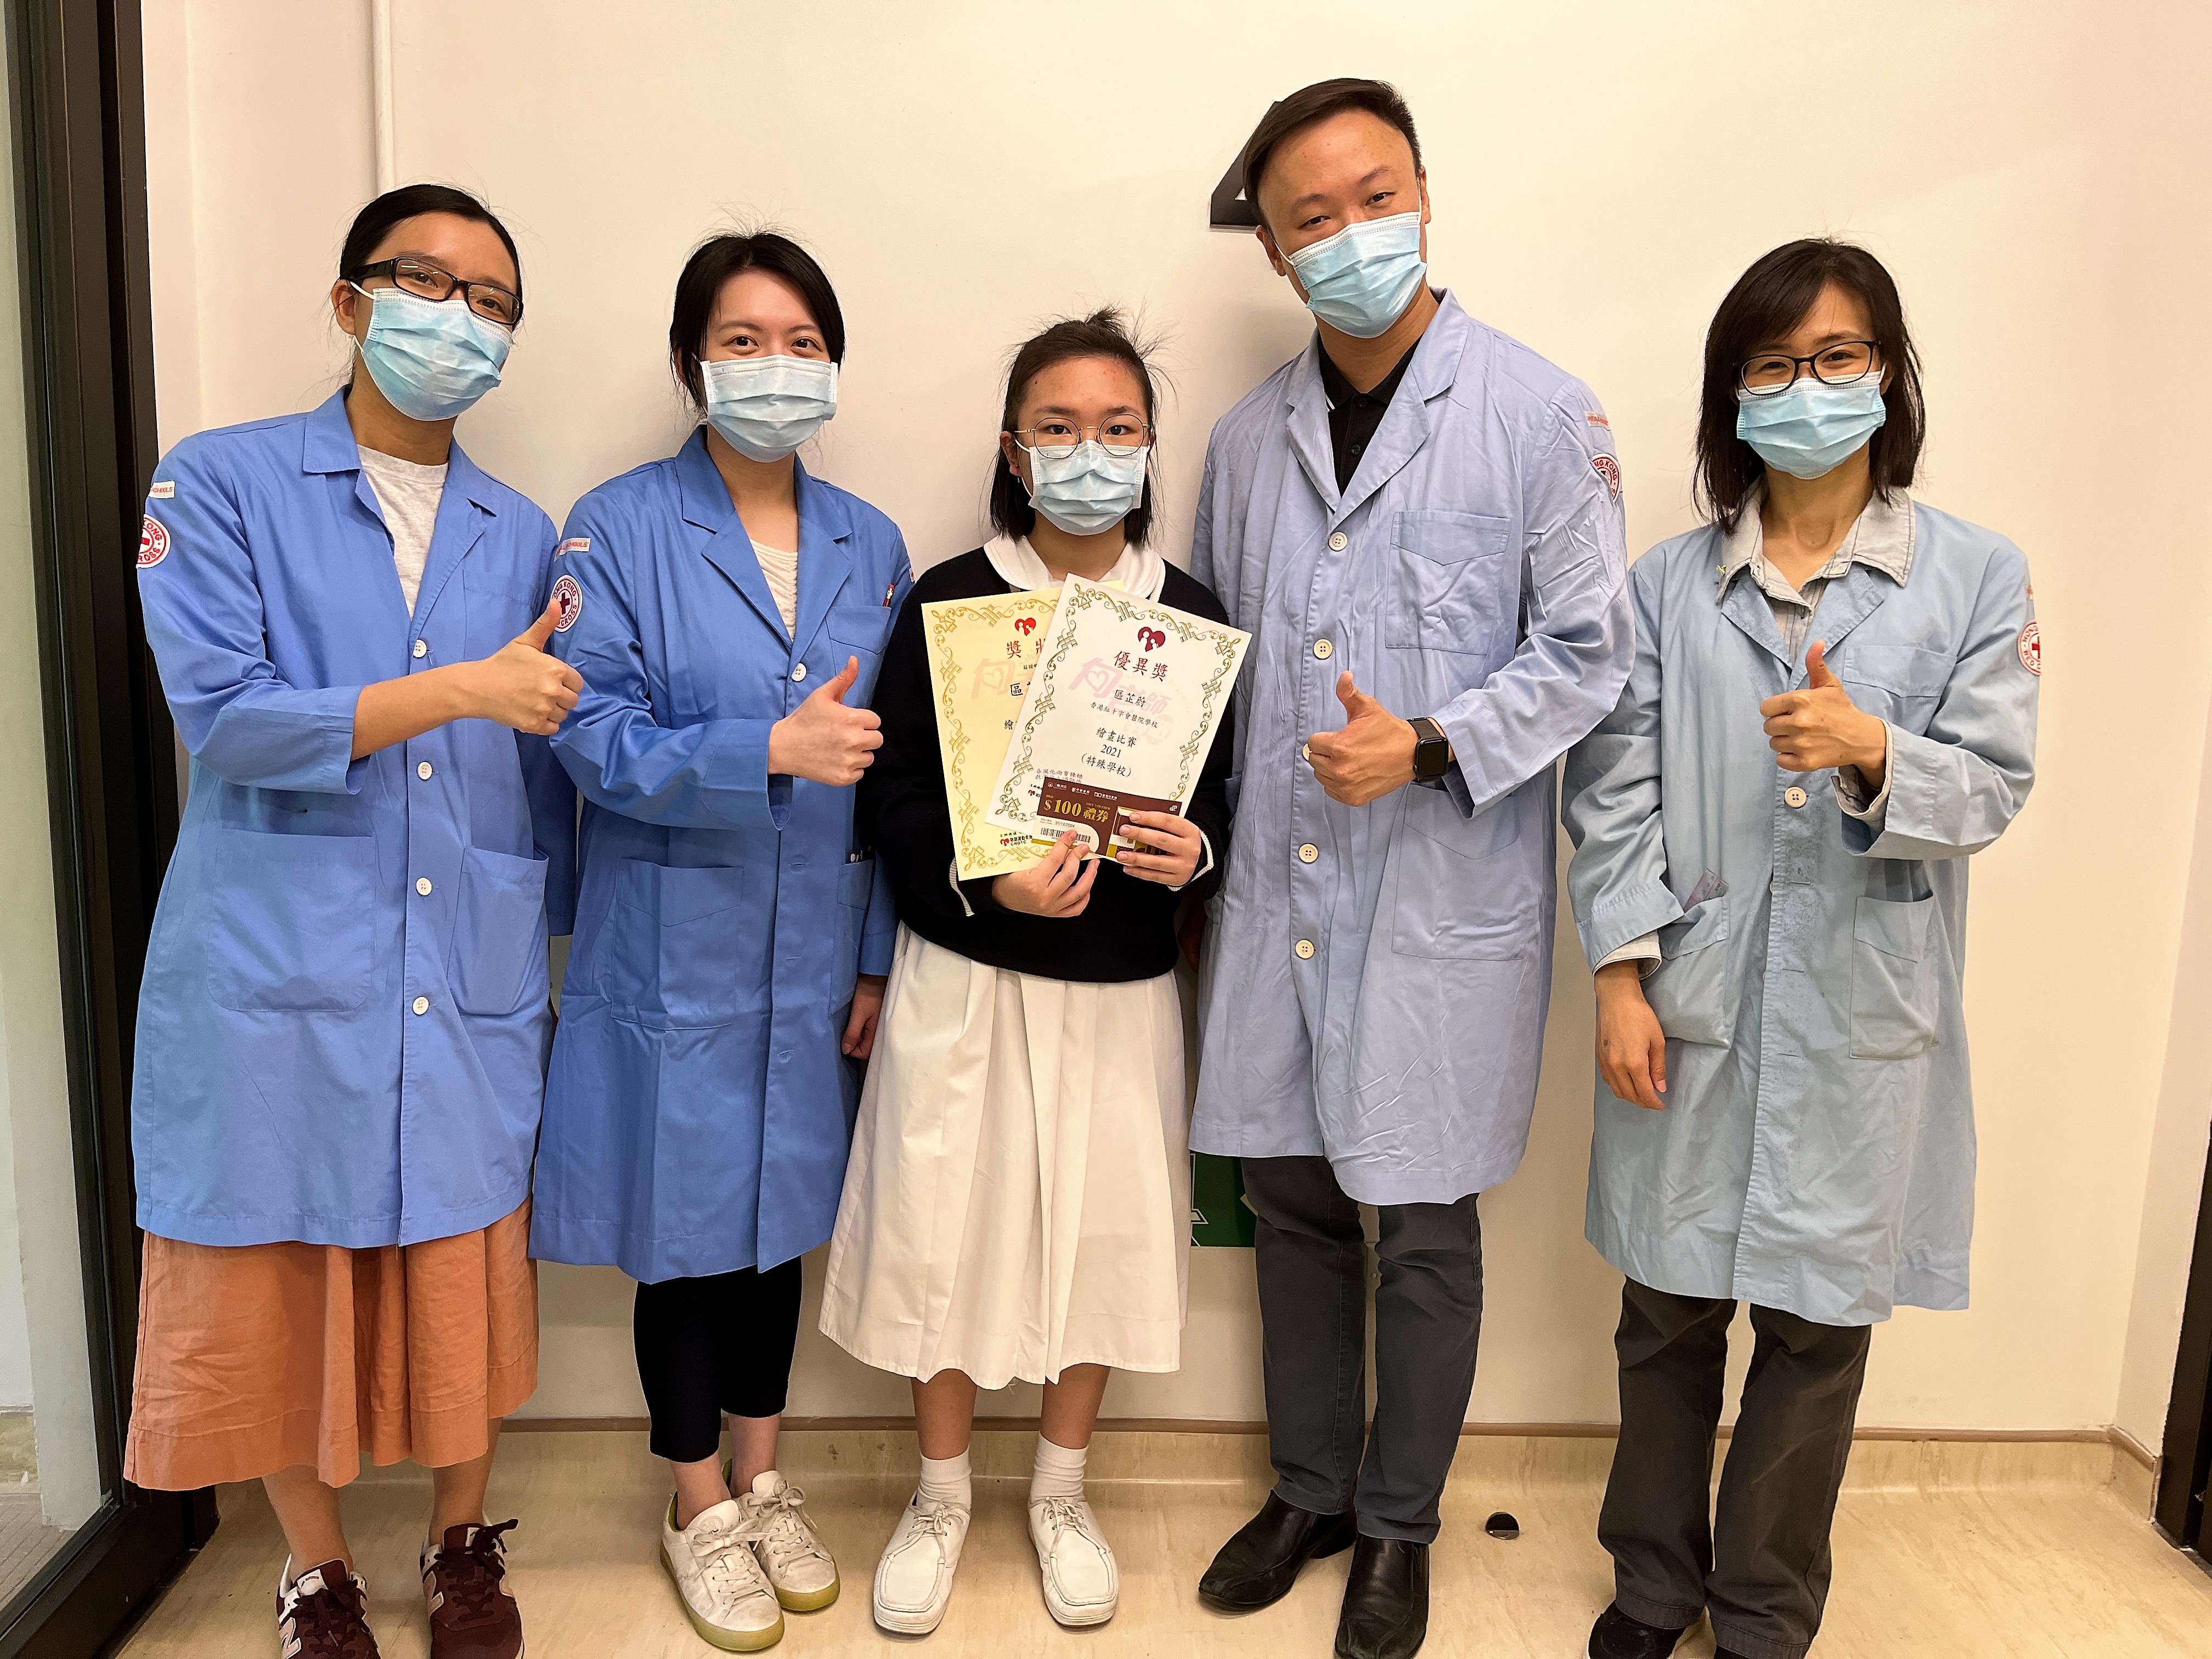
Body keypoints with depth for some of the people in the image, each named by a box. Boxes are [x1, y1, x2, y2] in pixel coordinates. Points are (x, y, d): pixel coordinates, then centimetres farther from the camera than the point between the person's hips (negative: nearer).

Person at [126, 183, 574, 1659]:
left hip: (470, 983, 3)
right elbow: (228, 718, -12)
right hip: (278, 976, -2)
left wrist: (560, 961, 13)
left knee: (463, 1283, 10)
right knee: (278, 1294, 10)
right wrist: (464, 689, -13)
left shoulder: (523, 537, 11)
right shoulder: (222, 485, 0)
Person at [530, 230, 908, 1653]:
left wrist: (880, 958, 4)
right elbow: (596, 741, -14)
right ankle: (700, 1507, 32)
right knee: (688, 1221, 9)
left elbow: (897, 769, 6)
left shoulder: (872, 545, 5)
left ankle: (763, 1480, 37)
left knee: (782, 1208, 16)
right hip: (674, 951, -3)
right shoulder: (620, 529, -7)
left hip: (815, 955, 4)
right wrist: (772, 751, -28)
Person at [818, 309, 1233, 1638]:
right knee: (947, 1230, 6)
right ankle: (942, 1497, 33)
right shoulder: (948, 603, -5)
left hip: (1123, 987, 2)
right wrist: (984, 881, -21)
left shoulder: (1190, 615, 2)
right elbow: (892, 801, -6)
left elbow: (1220, 800, 6)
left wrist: (1192, 854, -15)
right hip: (967, 978, -1)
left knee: (1106, 1233, 10)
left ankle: (1062, 1493, 36)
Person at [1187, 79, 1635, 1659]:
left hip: (1448, 903, -4)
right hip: (1278, 893, 4)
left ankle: (1398, 1527, 31)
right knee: (1293, 1202, 15)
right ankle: (1311, 1488, 36)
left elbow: (1588, 652, -5)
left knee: (1424, 1231, 8)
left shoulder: (1543, 413, -6)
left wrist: (1431, 747, -18)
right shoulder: (1251, 437, 8)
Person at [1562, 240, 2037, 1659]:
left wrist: (1870, 751, -23)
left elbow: (1991, 788, -2)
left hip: (1863, 1012, 0)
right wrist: (1622, 977, -7)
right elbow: (1614, 794, 1)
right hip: (1691, 1003, 1)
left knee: (1819, 1321, 9)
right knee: (1670, 1306, 12)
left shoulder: (1978, 576, 3)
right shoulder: (1669, 585, 4)